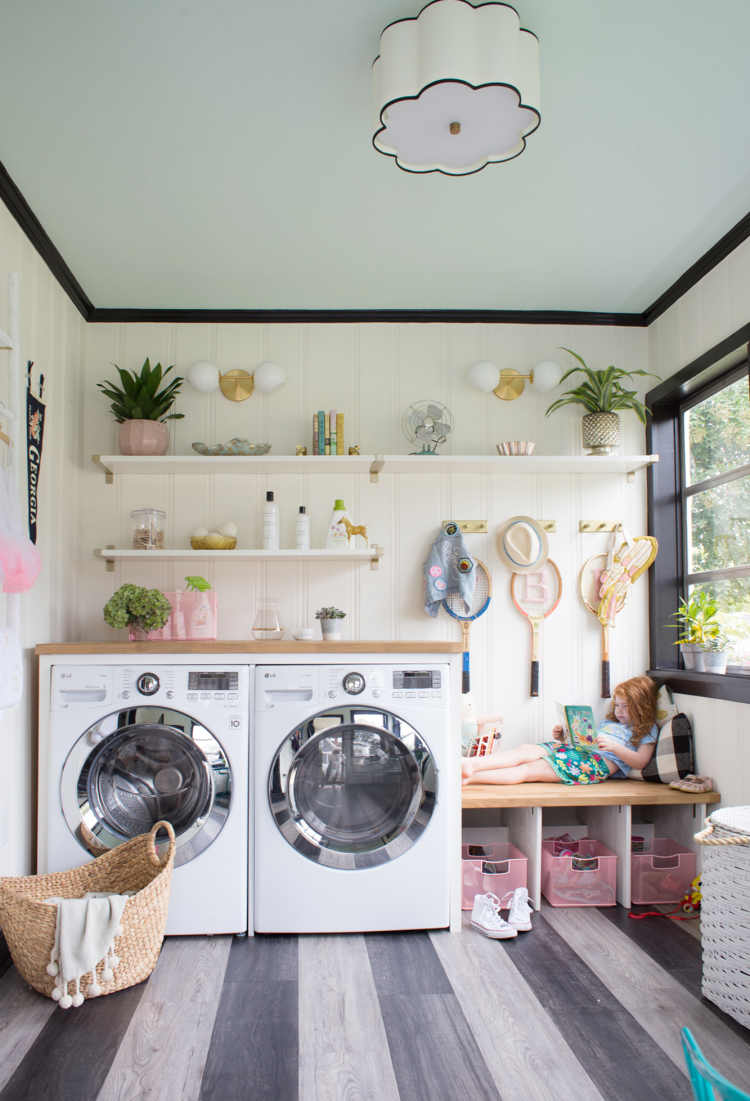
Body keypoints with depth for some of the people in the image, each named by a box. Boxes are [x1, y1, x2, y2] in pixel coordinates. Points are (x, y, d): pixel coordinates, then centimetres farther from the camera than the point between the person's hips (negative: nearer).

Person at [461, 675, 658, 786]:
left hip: (599, 762, -7)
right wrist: (562, 737, 12)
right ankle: (470, 764, -39)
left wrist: (614, 747, -14)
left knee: (528, 770, -24)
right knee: (524, 750, -22)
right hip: (574, 749, 7)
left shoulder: (647, 730, 15)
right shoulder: (609, 722, 34)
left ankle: (469, 778, -37)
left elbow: (641, 762, 0)